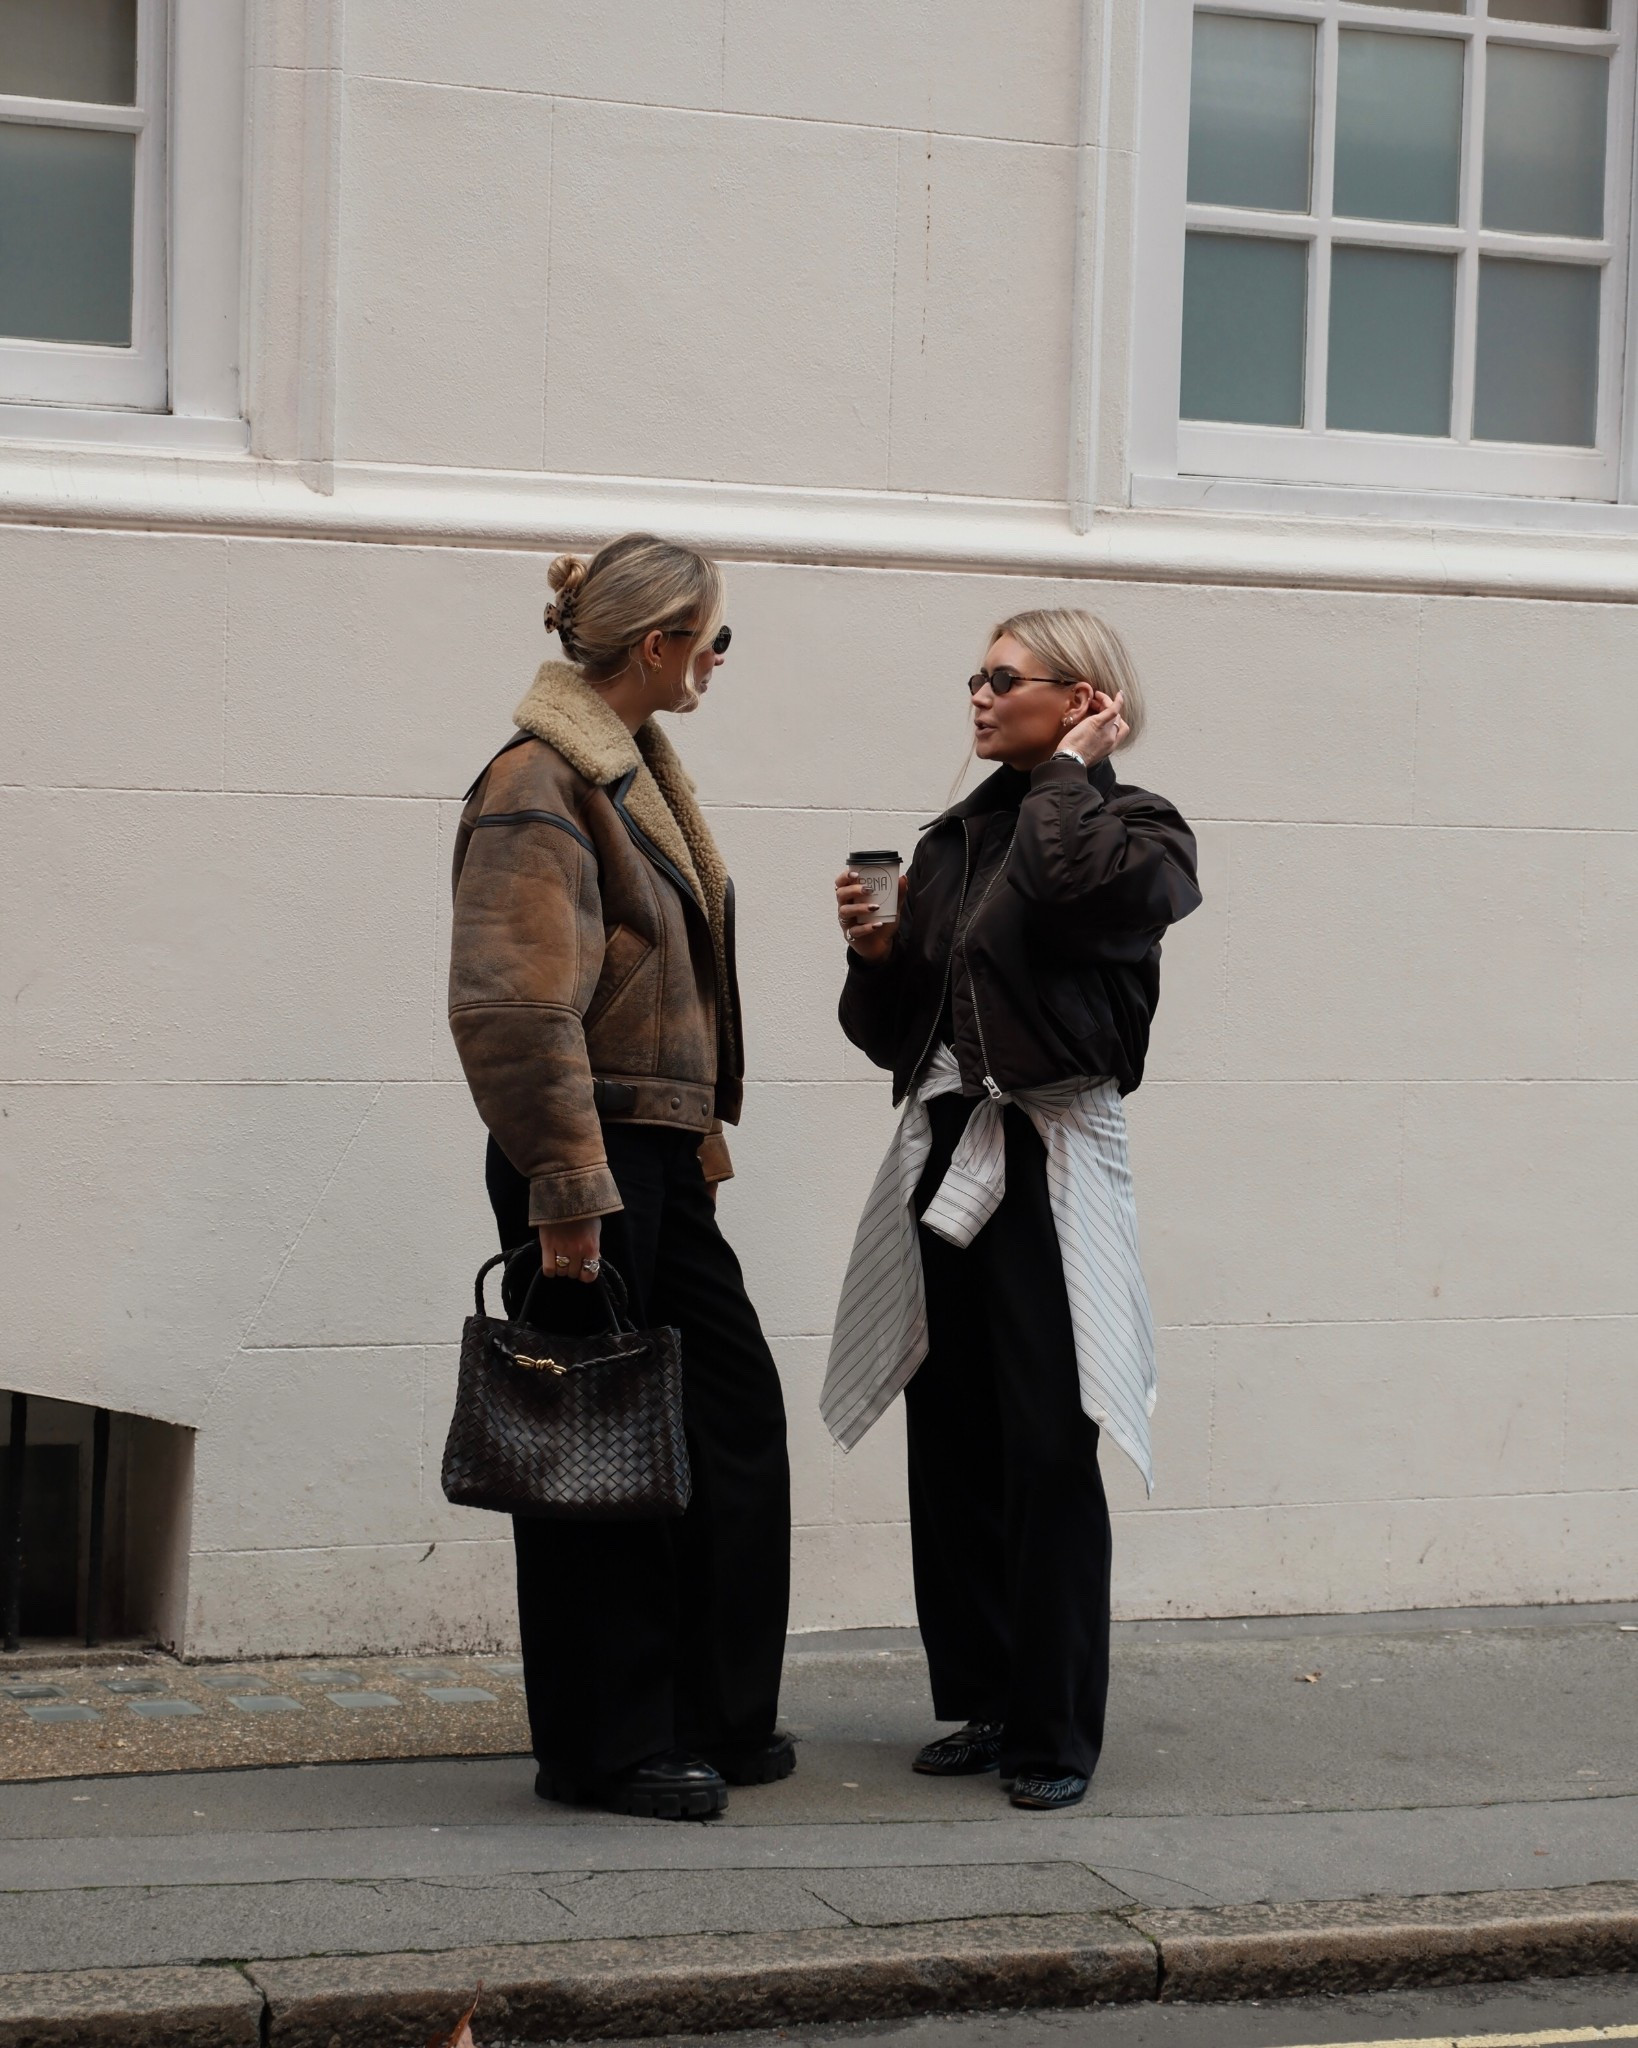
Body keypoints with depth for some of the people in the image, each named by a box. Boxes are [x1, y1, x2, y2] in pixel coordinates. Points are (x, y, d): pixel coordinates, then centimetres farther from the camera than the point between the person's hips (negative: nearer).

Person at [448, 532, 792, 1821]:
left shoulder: (636, 768, 14)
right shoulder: (540, 786, -16)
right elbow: (513, 1005, -23)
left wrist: (702, 1136, 18)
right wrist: (567, 1193, -23)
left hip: (662, 1153, 10)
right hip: (590, 1154, -10)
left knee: (734, 1412, 12)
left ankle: (716, 1718, 24)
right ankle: (603, 1749, 11)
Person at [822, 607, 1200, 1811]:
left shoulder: (1136, 832, 0)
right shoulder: (956, 841, 16)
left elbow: (1072, 880, -25)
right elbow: (893, 1032, 19)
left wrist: (1071, 765, -8)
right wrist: (875, 952, -1)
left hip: (1049, 1161, -6)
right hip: (944, 1156, 6)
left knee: (1048, 1456, -6)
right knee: (951, 1451, 6)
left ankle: (1057, 1733, 1)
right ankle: (985, 1703, 17)